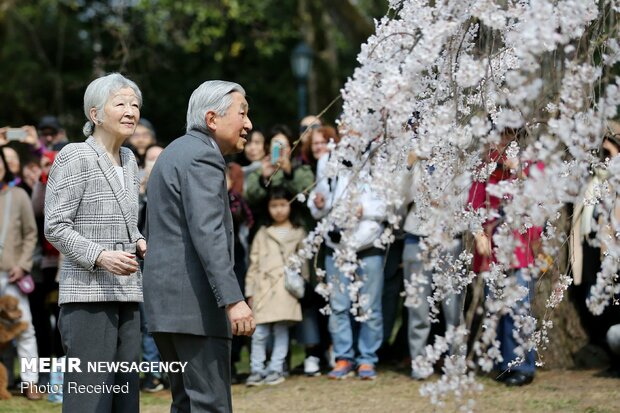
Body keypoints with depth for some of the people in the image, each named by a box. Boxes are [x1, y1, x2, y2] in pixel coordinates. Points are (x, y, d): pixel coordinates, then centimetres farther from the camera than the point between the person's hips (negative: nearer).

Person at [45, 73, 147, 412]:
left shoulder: (128, 160, 15)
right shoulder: (75, 157, -7)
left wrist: (140, 243, 4)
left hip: (127, 295, 8)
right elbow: (55, 227, -10)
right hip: (88, 295, -8)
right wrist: (100, 256, -22)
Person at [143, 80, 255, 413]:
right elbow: (207, 232, -21)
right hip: (194, 301, -10)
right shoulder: (203, 156, -10)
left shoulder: (174, 153, 22)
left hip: (164, 300, 10)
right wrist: (232, 299, -27)